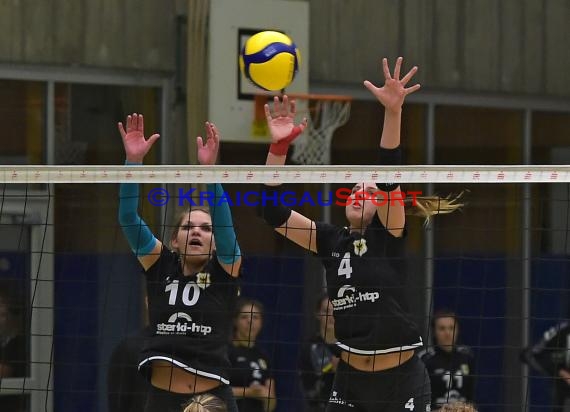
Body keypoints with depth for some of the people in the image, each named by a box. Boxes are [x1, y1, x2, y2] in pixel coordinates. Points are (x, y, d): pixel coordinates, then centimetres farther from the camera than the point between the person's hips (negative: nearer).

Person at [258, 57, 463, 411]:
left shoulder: (389, 235, -4)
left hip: (402, 379, -4)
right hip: (350, 378, 4)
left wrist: (393, 113, -34)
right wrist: (279, 146, -11)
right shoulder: (332, 241, 7)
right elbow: (274, 212, -1)